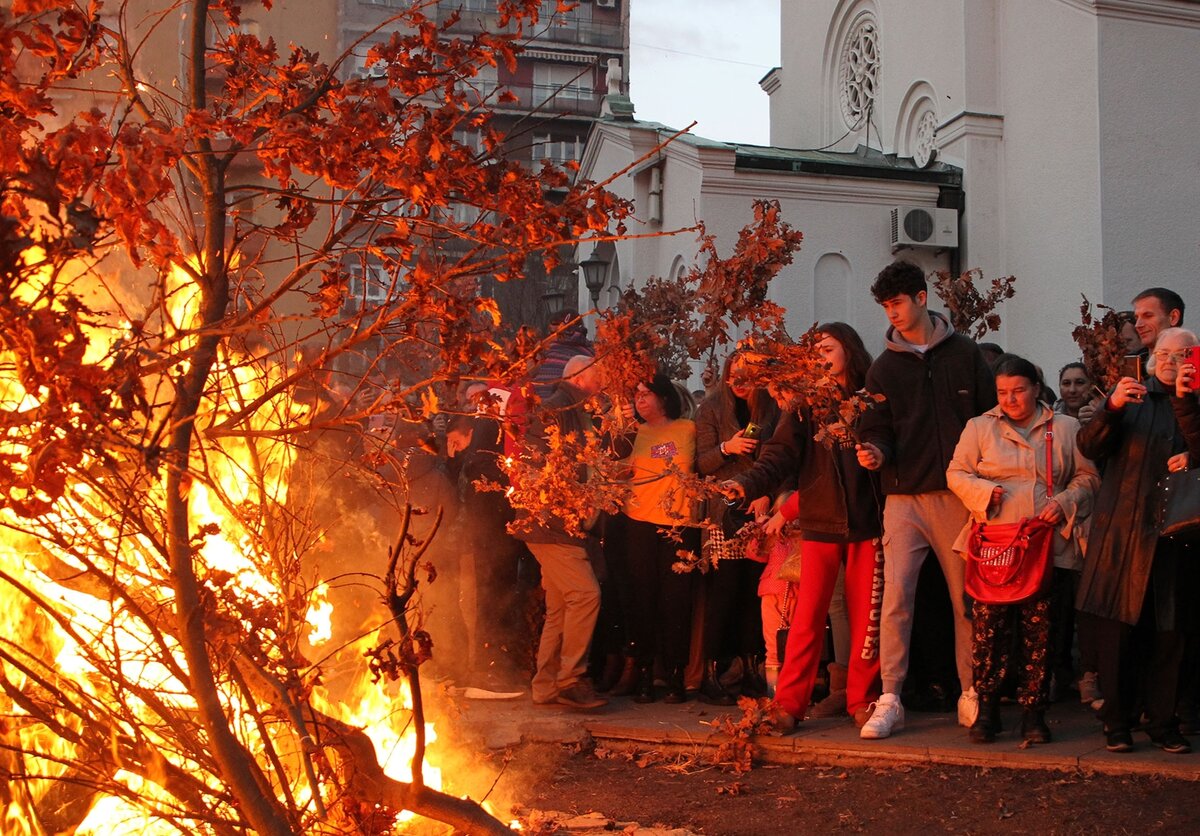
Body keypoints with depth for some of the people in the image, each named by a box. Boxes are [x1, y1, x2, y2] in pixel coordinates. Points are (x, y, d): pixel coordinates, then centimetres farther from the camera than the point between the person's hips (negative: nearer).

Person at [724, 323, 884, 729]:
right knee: (808, 615, -4)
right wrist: (747, 483, -21)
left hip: (867, 522, 0)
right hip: (820, 522, 0)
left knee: (866, 615, 4)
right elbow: (780, 455, -4)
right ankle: (789, 701, 1)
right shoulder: (807, 403, 7)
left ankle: (862, 699, 16)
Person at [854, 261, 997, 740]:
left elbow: (992, 417, 6)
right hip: (904, 498, 1)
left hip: (957, 496, -1)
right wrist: (874, 450, -16)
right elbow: (879, 427, 7)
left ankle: (971, 696, 16)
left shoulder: (964, 354, 7)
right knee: (895, 597, -7)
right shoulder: (884, 367, 10)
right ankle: (890, 700, -2)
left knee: (967, 598, 5)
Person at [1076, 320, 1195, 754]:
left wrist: (1190, 460, -9)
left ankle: (1163, 723, 12)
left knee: (1168, 635, 2)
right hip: (1122, 532, -1)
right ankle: (1117, 722, 10)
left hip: (1174, 535, 1)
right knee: (1117, 630, 0)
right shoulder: (1130, 396, 9)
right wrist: (1112, 408, -18)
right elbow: (1089, 447, -2)